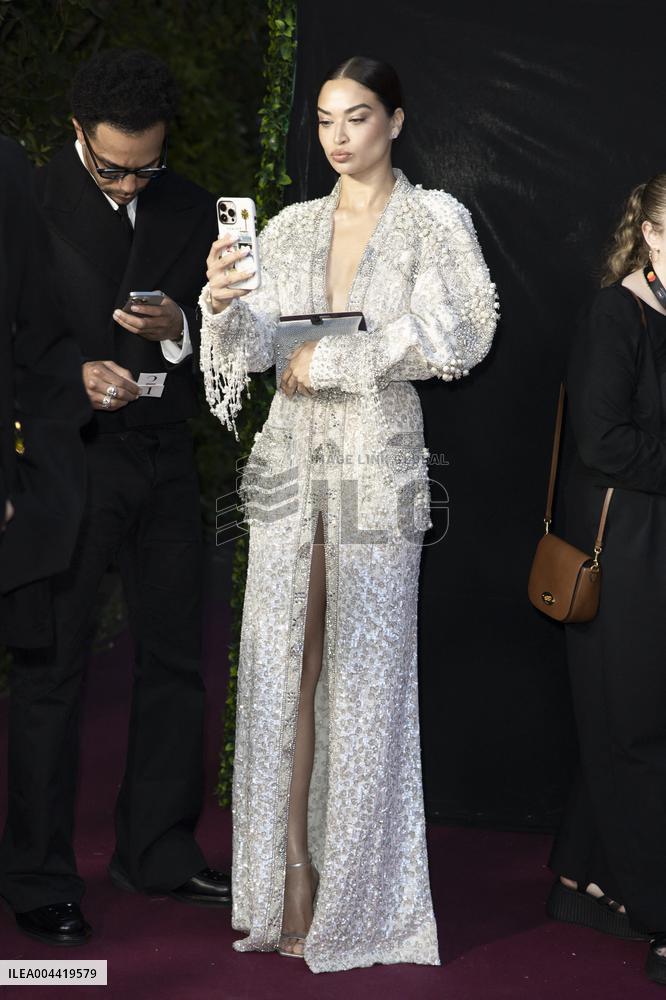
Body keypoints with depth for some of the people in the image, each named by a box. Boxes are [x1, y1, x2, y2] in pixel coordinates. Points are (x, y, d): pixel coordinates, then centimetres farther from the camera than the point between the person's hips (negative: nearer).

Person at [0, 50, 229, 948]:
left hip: (164, 460, 5)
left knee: (175, 658, 11)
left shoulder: (189, 208, 9)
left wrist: (178, 327, -11)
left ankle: (158, 850, 25)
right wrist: (76, 377, -20)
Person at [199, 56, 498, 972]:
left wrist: (332, 361, -11)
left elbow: (451, 337, -11)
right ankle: (292, 876, 6)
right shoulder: (291, 228, 12)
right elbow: (258, 345, 3)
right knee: (283, 665, 1)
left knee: (366, 673, -2)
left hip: (379, 460, -4)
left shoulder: (433, 221, 1)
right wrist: (226, 305, -19)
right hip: (291, 456, 4)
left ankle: (357, 896, 6)